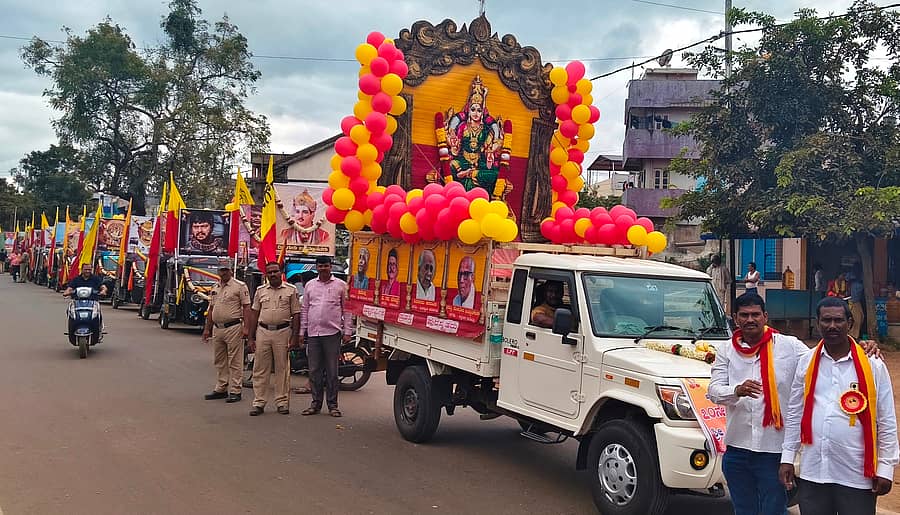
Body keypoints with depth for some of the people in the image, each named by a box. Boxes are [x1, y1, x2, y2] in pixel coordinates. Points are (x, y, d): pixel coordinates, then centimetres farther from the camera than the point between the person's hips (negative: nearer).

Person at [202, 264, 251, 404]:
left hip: (233, 328, -7)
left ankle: (235, 391, 1)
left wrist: (245, 327, -17)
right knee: (219, 362, 14)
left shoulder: (240, 286, -5)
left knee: (235, 362, -3)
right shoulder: (215, 288, 16)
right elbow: (211, 309, 21)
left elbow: (246, 307, -10)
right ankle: (221, 389, 23)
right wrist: (207, 329, 19)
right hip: (217, 328, 8)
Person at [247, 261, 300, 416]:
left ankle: (282, 402, 11)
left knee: (282, 368, 3)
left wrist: (294, 337, -5)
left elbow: (296, 315, 2)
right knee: (260, 369, 3)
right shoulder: (260, 290, 11)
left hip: (283, 332, -2)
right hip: (263, 332, 2)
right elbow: (255, 315, 12)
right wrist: (251, 338, 7)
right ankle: (259, 402, 10)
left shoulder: (291, 290, 4)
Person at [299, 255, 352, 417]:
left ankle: (332, 404, 8)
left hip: (332, 333, -3)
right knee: (314, 371, 7)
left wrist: (347, 331, -2)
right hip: (313, 333, 3)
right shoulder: (310, 285, 13)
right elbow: (304, 310, 17)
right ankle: (316, 403, 17)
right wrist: (302, 331, 12)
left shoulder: (341, 285, 4)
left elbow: (347, 309, 4)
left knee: (332, 371, 1)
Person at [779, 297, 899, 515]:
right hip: (812, 473, 2)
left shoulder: (872, 365, -2)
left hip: (857, 475, -2)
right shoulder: (807, 363, 4)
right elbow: (794, 413, 9)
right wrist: (787, 458, 7)